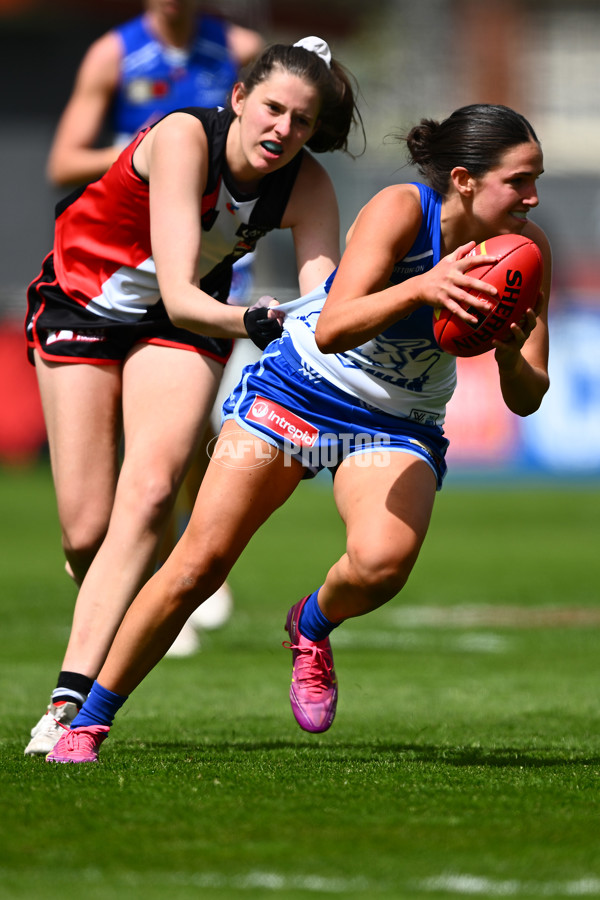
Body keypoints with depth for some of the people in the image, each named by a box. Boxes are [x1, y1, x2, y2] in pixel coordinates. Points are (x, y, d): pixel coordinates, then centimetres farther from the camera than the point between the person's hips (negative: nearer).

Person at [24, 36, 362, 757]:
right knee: (86, 530, -10)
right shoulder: (183, 139, -30)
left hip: (184, 320, 2)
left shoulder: (306, 186, -18)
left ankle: (71, 697, -28)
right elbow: (178, 295, -37)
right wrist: (254, 322, -54)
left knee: (150, 492, -23)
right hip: (84, 302, -2)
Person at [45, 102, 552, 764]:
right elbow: (331, 330, -37)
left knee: (383, 561, -28)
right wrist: (419, 290, -53)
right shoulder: (401, 211, -26)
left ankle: (312, 628, 7)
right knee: (199, 564, -8)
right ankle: (87, 722, 8)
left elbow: (526, 399, -13)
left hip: (398, 428, 3)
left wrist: (511, 353, -35)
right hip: (299, 388, -2)